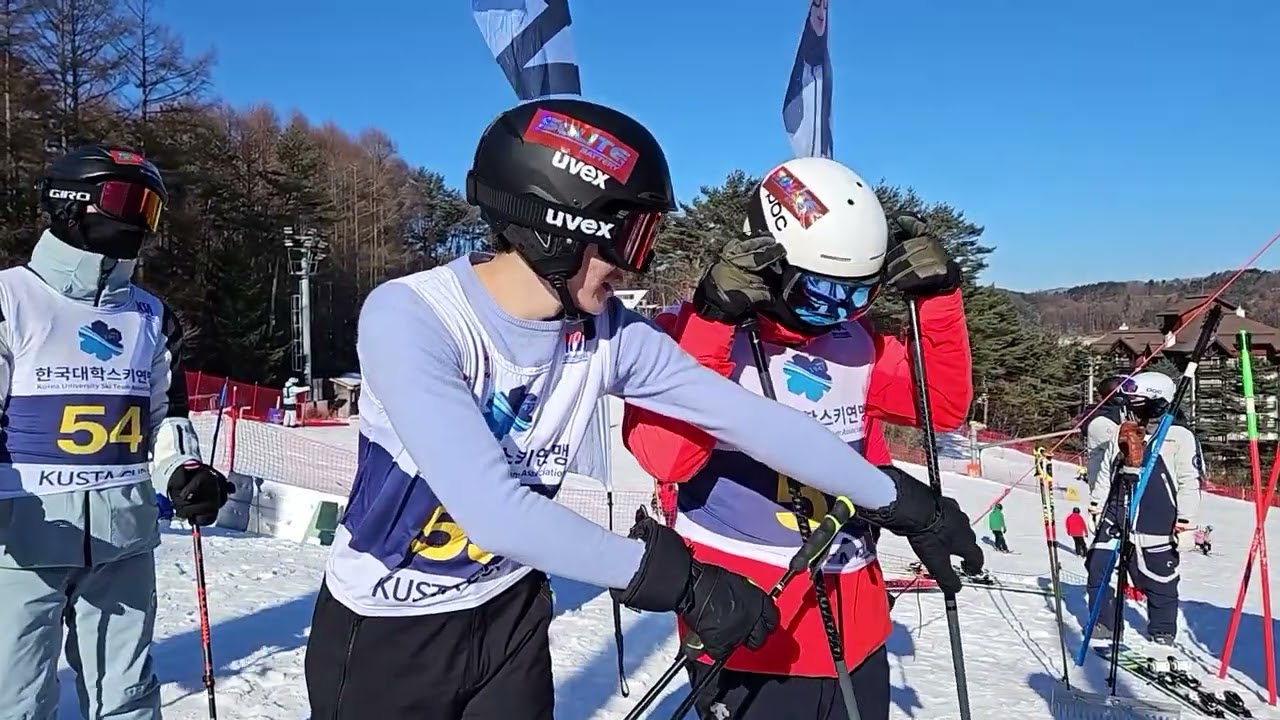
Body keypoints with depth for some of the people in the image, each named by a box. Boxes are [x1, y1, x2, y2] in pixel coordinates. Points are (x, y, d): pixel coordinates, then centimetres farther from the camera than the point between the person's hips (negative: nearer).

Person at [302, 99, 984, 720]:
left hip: (510, 614, 4)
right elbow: (488, 508, -37)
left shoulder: (609, 334, -13)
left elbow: (751, 419, -11)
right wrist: (674, 577, -37)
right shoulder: (408, 318, -29)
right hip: (384, 626, -4)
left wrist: (894, 498, -8)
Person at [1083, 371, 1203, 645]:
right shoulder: (1122, 432, 10)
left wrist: (1185, 525, -9)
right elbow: (1104, 471, 18)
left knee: (1159, 581, 4)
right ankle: (1103, 624, 19)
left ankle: (1162, 634, 23)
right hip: (1116, 514, 6)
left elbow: (1190, 483, -8)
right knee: (1097, 569, 4)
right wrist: (1096, 505, 19)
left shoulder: (1179, 435, -8)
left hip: (1156, 522, -5)